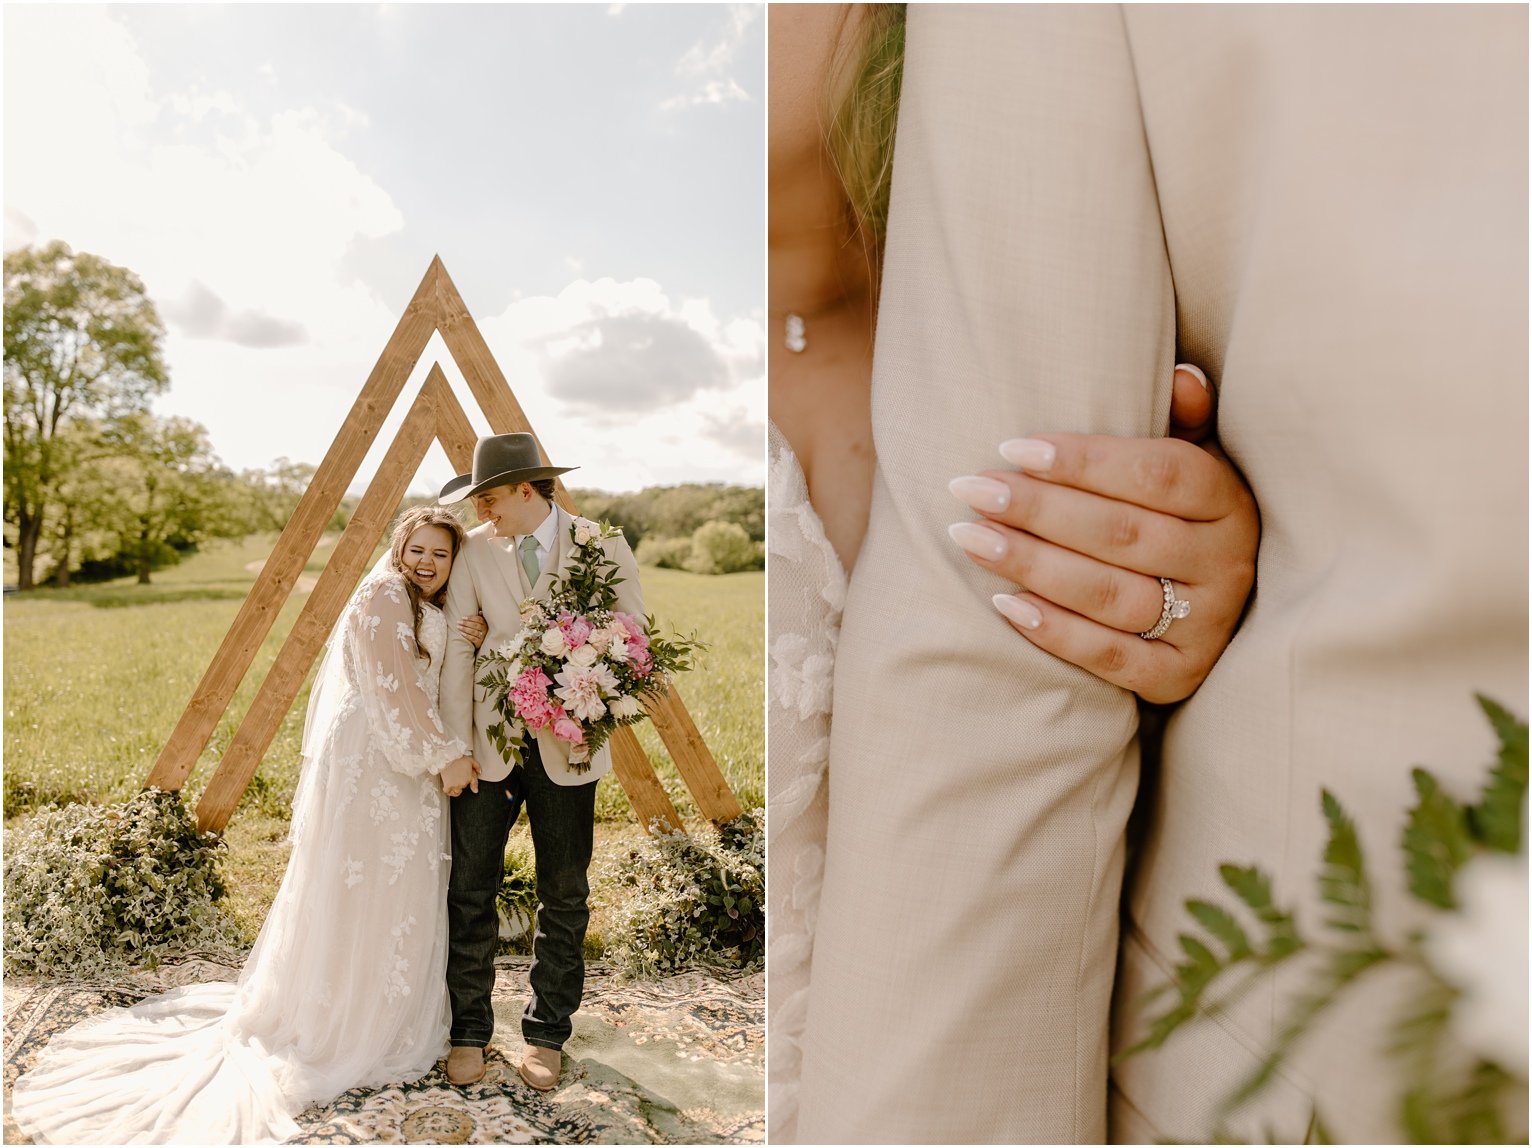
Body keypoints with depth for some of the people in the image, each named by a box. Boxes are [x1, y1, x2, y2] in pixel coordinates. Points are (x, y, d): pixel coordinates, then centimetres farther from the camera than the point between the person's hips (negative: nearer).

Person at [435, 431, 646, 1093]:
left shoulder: (601, 547, -5)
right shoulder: (475, 549, -1)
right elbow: (457, 650, -2)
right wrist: (456, 747, -6)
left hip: (567, 746, -1)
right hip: (489, 741, 1)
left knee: (564, 895, 10)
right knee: (470, 890, 6)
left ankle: (546, 1036, 27)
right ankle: (469, 1032, 25)